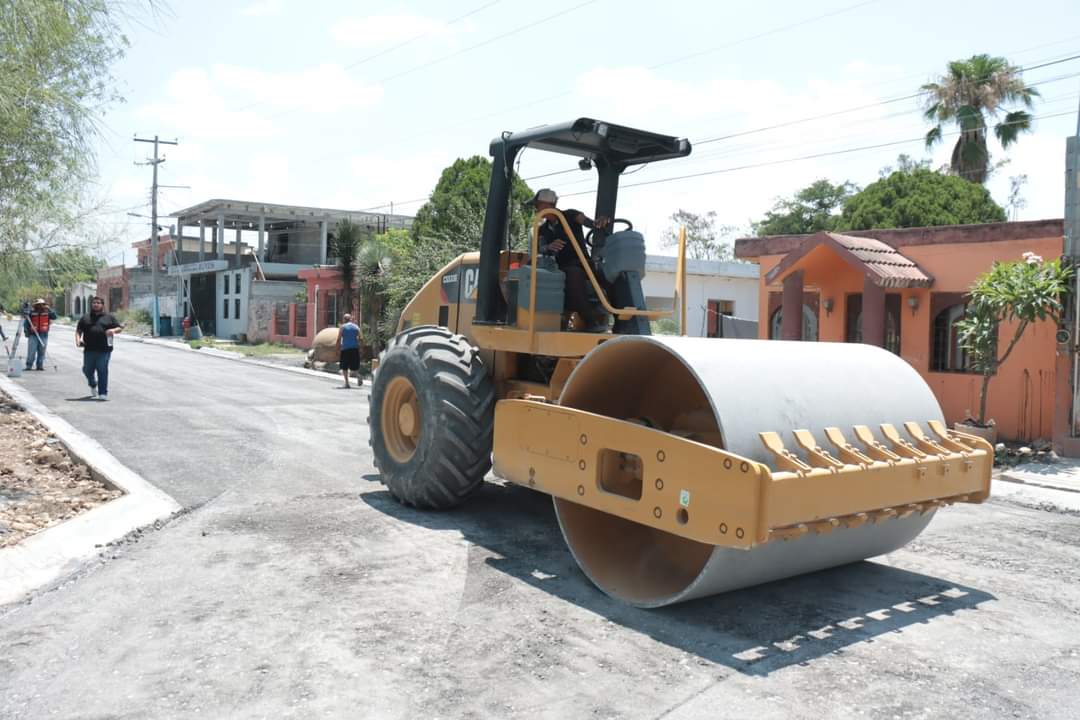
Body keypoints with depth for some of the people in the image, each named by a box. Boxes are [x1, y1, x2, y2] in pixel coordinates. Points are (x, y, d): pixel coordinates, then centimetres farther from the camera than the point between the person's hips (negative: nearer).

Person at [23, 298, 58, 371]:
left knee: (42, 351, 4)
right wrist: (26, 330, -6)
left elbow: (54, 317, -6)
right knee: (31, 351, -5)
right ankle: (29, 366, 0)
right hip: (33, 335, -2)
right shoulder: (31, 313, 3)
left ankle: (40, 365, 10)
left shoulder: (47, 312, 7)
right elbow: (26, 323, 6)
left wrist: (49, 310, -16)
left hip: (43, 335, 2)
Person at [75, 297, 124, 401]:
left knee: (102, 370, -7)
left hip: (104, 349, -2)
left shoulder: (109, 317, 13)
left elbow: (119, 328, 11)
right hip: (89, 349, 2)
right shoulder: (85, 318, 16)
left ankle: (103, 393, -3)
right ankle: (93, 385, 36)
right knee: (87, 370, 6)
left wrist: (114, 330, -12)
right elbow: (78, 330, 14)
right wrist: (78, 339, -5)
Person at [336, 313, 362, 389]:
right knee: (354, 366, 11)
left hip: (345, 348, -2)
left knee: (344, 367, 7)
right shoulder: (356, 327, 8)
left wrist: (338, 349, 1)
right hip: (355, 348, 3)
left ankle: (347, 383, 1)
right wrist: (359, 347, 11)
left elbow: (339, 339, -4)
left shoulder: (342, 327, 0)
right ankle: (358, 376, -17)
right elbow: (359, 338, 4)